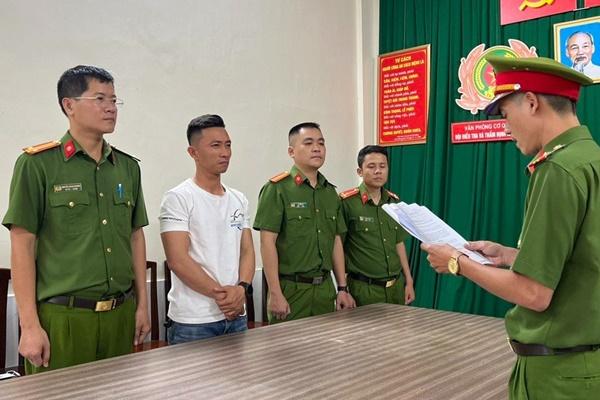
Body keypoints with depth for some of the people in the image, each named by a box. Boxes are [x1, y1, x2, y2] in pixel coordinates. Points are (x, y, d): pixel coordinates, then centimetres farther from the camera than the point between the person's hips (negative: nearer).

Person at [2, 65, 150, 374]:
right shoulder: (37, 164, -5)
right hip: (62, 317, -4)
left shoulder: (128, 167, 9)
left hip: (121, 314, 5)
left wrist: (142, 305, 11)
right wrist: (30, 326, -10)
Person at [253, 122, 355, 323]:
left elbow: (336, 242, 15)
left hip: (325, 288, 6)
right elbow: (267, 242, -12)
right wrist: (275, 294, -16)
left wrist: (342, 288, 12)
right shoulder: (277, 189, -8)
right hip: (290, 289, -6)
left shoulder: (330, 192, 12)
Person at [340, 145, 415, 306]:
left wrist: (409, 281, 12)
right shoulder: (347, 202, -11)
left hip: (396, 285, 5)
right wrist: (343, 289, -9)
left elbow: (399, 244, 14)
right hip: (364, 288, -5)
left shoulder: (395, 201, 7)